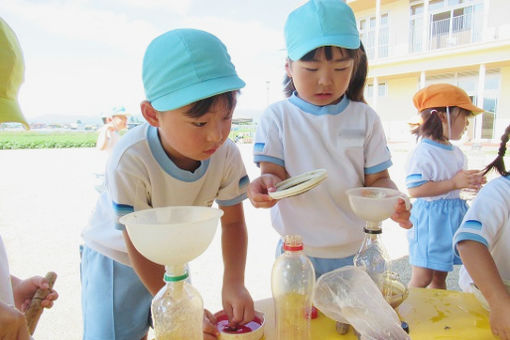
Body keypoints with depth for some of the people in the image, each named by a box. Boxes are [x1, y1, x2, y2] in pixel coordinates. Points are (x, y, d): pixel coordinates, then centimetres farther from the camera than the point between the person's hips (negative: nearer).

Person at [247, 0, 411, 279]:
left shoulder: (365, 118, -1)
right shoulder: (277, 117, -5)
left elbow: (377, 179, 0)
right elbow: (274, 172, -9)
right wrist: (268, 183, -33)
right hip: (297, 250, -1)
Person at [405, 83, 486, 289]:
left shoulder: (456, 152, 10)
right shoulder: (423, 153, -18)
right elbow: (414, 189, -26)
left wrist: (470, 182, 5)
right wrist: (454, 183, -23)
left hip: (452, 218, 8)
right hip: (429, 221, -8)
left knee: (440, 276, 20)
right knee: (422, 279, -1)